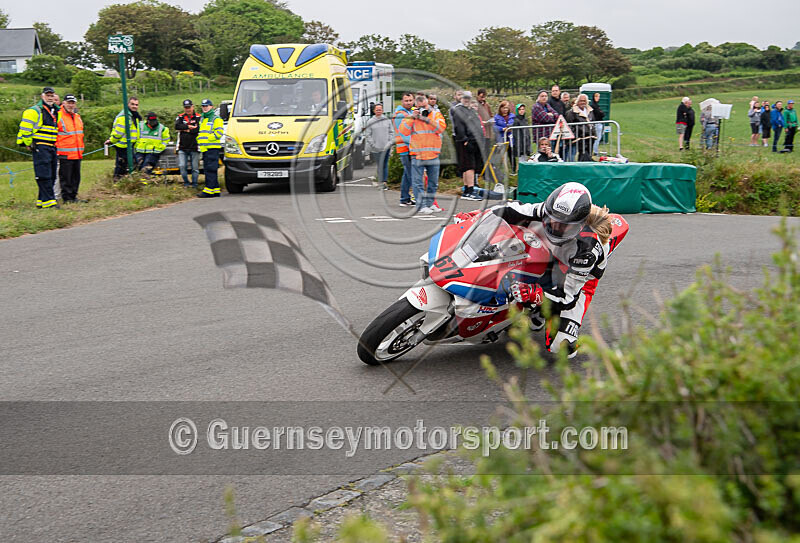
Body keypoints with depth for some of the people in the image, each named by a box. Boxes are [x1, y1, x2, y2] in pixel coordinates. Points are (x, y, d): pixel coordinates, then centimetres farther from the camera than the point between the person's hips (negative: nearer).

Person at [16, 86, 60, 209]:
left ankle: (41, 201, 15)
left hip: (52, 148, 8)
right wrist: (28, 143, -8)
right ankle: (48, 201, -13)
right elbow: (25, 128, -10)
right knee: (44, 176, -11)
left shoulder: (55, 112, 18)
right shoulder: (35, 111, -6)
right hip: (40, 148, -8)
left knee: (51, 177, 8)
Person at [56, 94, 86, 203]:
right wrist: (56, 148, -11)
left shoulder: (77, 117, 17)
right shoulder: (58, 116, -7)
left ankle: (73, 196, 19)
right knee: (65, 177, -3)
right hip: (65, 154, -7)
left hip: (77, 153, 7)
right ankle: (66, 197, 2)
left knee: (76, 176, 11)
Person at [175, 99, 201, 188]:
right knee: (182, 166, -6)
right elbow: (177, 126, -9)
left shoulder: (198, 117, 2)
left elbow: (198, 129, -14)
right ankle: (186, 182, 11)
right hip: (182, 147, 2)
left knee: (195, 167, 2)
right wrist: (189, 127, -12)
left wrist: (185, 130, -10)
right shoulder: (180, 117, 10)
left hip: (194, 147, -2)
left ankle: (194, 183, 15)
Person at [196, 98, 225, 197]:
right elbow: (200, 133, 32)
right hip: (204, 148, 9)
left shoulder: (216, 119, -3)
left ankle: (209, 190, -17)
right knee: (207, 169, 8)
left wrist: (208, 139, -16)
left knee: (210, 169, -13)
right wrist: (198, 141, 14)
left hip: (213, 147, -9)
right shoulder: (202, 119, 24)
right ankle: (215, 190, 12)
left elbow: (219, 133, -13)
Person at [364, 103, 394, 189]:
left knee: (384, 165, -7)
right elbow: (368, 135, 3)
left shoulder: (387, 120, 9)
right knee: (379, 165, 3)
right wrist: (373, 145, -6)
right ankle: (382, 182, 9)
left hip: (386, 147, 0)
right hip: (375, 149, 0)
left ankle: (383, 181, -8)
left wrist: (390, 142, -2)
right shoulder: (370, 122, 5)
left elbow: (391, 132, 10)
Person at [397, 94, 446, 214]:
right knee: (418, 182, -7)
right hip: (417, 155, -2)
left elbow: (441, 127, -10)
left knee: (433, 182, 11)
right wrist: (412, 118, -13)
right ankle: (421, 206, -4)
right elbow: (403, 131, -5)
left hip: (433, 155, 2)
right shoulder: (411, 116, 6)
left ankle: (429, 204, 24)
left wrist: (427, 119, -18)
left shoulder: (436, 114, 7)